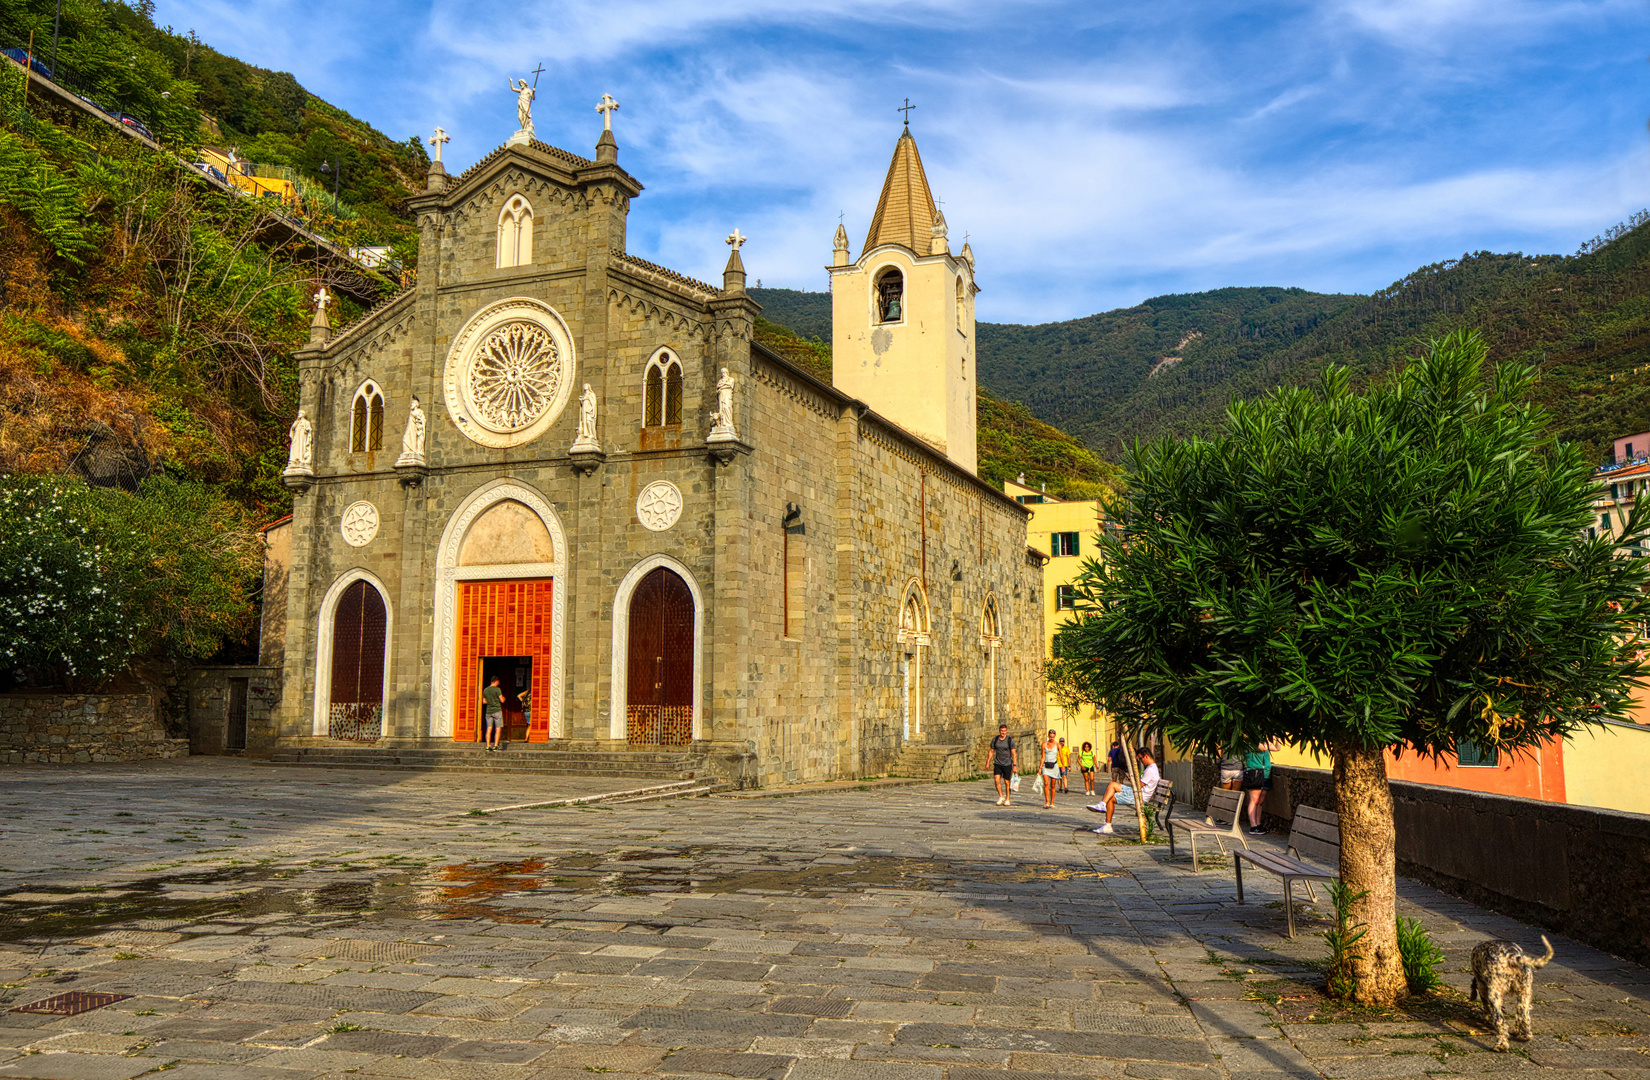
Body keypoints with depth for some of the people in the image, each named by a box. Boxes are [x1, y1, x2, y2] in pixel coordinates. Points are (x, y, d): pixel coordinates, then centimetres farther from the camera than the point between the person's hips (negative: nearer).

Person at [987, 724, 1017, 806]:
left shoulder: (1010, 740, -7)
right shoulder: (995, 740, 2)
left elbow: (1014, 754, -7)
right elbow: (991, 751, 11)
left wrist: (1015, 765, -13)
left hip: (1007, 764, -2)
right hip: (997, 764, 2)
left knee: (1007, 782, 2)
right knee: (997, 779, -14)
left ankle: (1007, 800, 16)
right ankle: (1001, 797, 3)